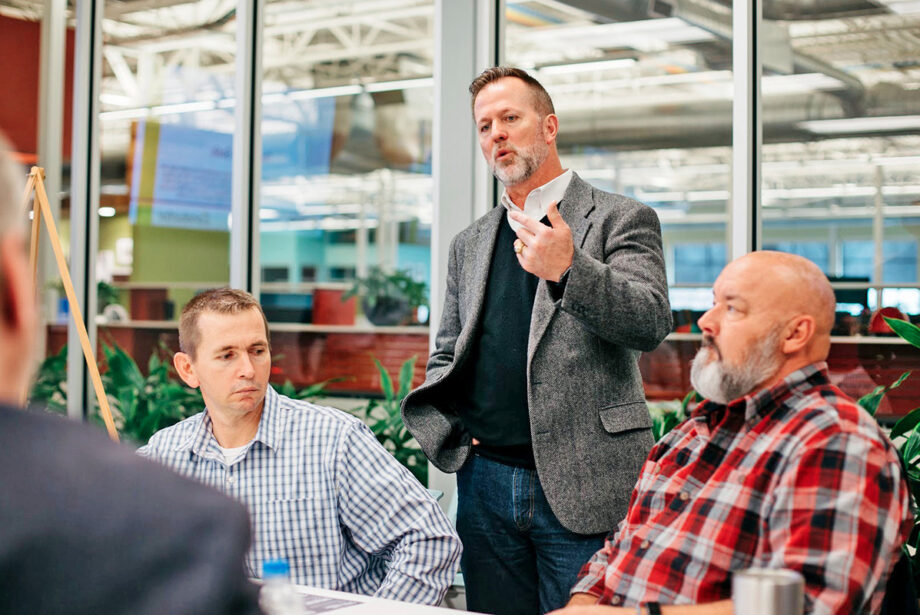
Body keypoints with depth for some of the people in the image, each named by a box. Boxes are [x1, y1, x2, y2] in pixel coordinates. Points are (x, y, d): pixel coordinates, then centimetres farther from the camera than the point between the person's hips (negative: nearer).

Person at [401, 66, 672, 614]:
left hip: (580, 486, -5)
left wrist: (568, 270, -29)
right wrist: (452, 429, 2)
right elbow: (446, 355, 21)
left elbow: (652, 322, -13)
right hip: (486, 482, 5)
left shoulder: (621, 219, 1)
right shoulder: (471, 243, 17)